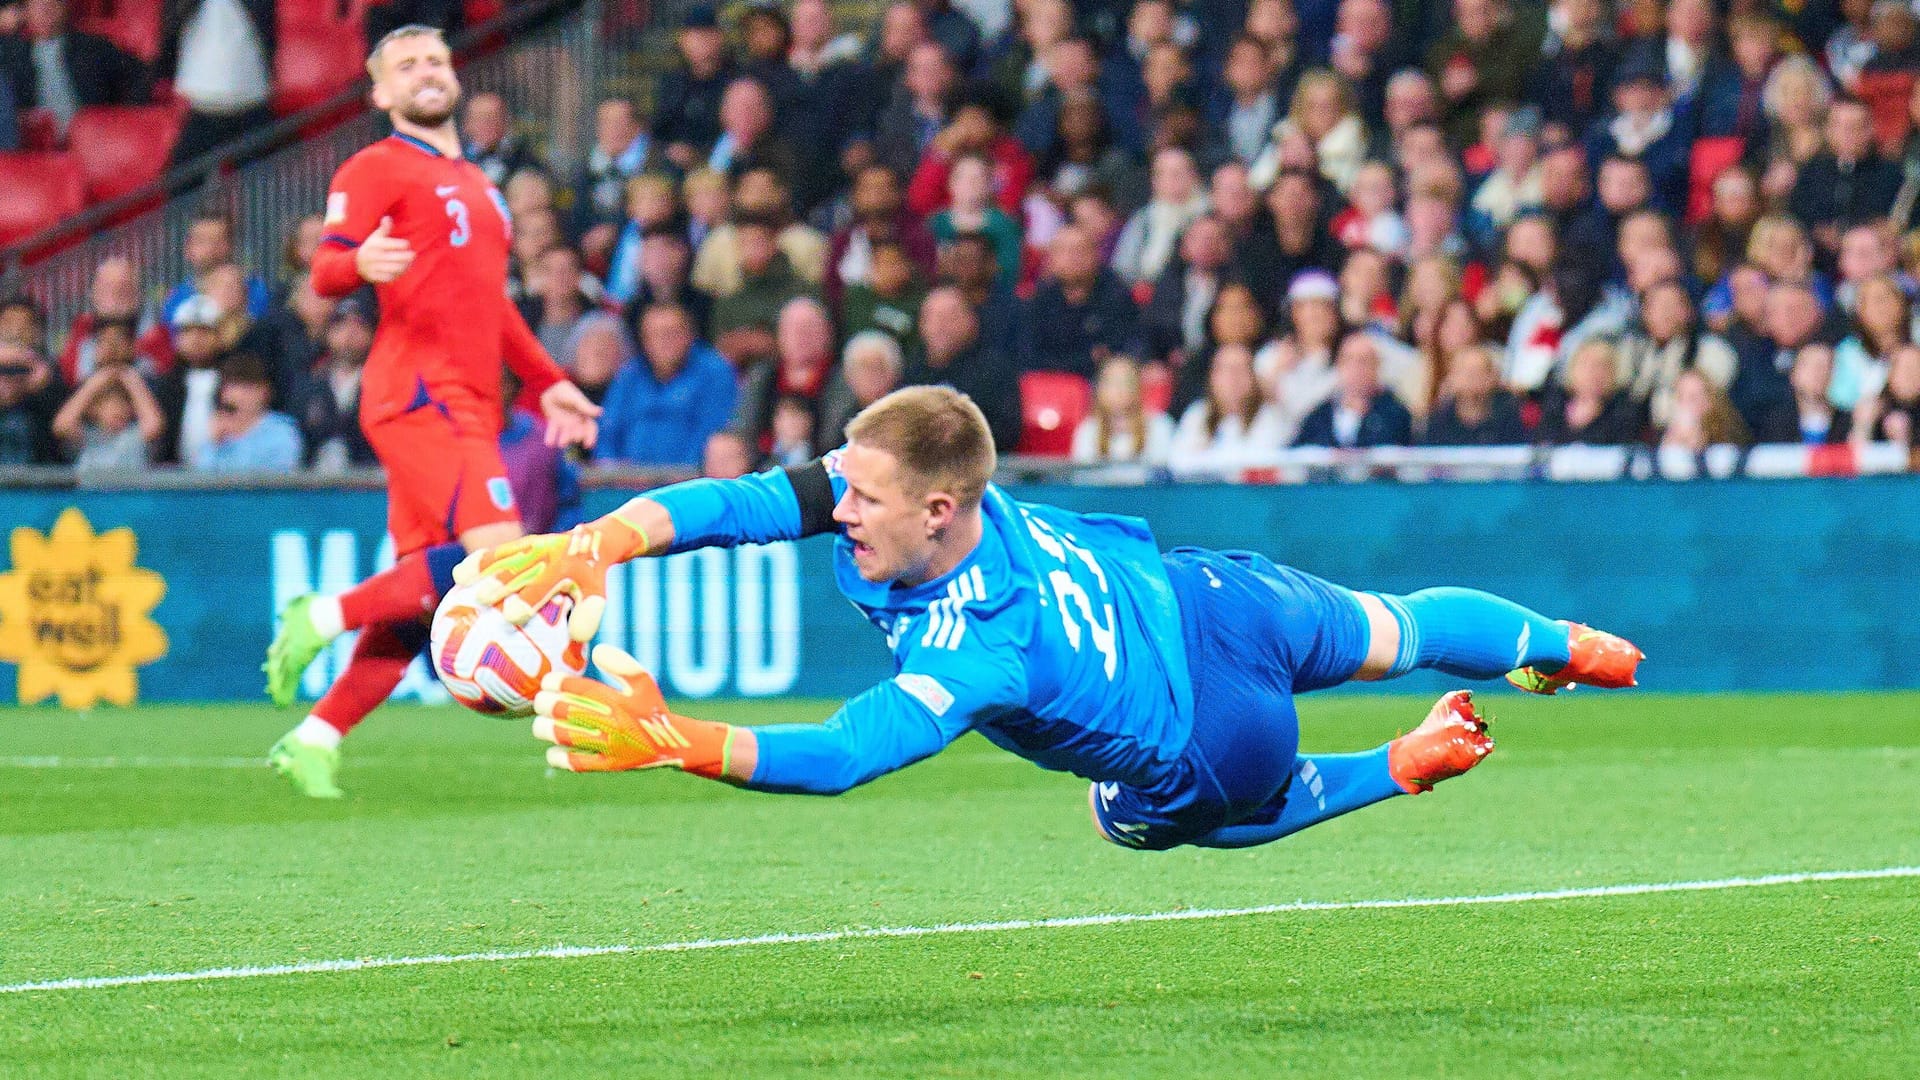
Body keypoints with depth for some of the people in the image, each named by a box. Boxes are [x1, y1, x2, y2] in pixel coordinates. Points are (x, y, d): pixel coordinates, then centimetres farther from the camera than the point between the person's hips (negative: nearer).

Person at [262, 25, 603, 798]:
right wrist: (360, 262, -33)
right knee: (495, 552, -23)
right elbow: (326, 271, -11)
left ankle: (313, 742, 5)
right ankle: (324, 618, -12)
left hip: (469, 405, 8)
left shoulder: (475, 187, 26)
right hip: (420, 393, -8)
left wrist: (546, 382, 28)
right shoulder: (378, 169, 0)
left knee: (424, 593, 2)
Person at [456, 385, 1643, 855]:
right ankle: (1572, 648, 59)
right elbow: (743, 501, -33)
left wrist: (671, 740, -65)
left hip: (1209, 751, -5)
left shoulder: (980, 649, -46)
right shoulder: (902, 490, -28)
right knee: (1390, 632, 31)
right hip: (1203, 596, 5)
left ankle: (1407, 767, 45)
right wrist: (588, 546, -48)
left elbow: (842, 757, -55)